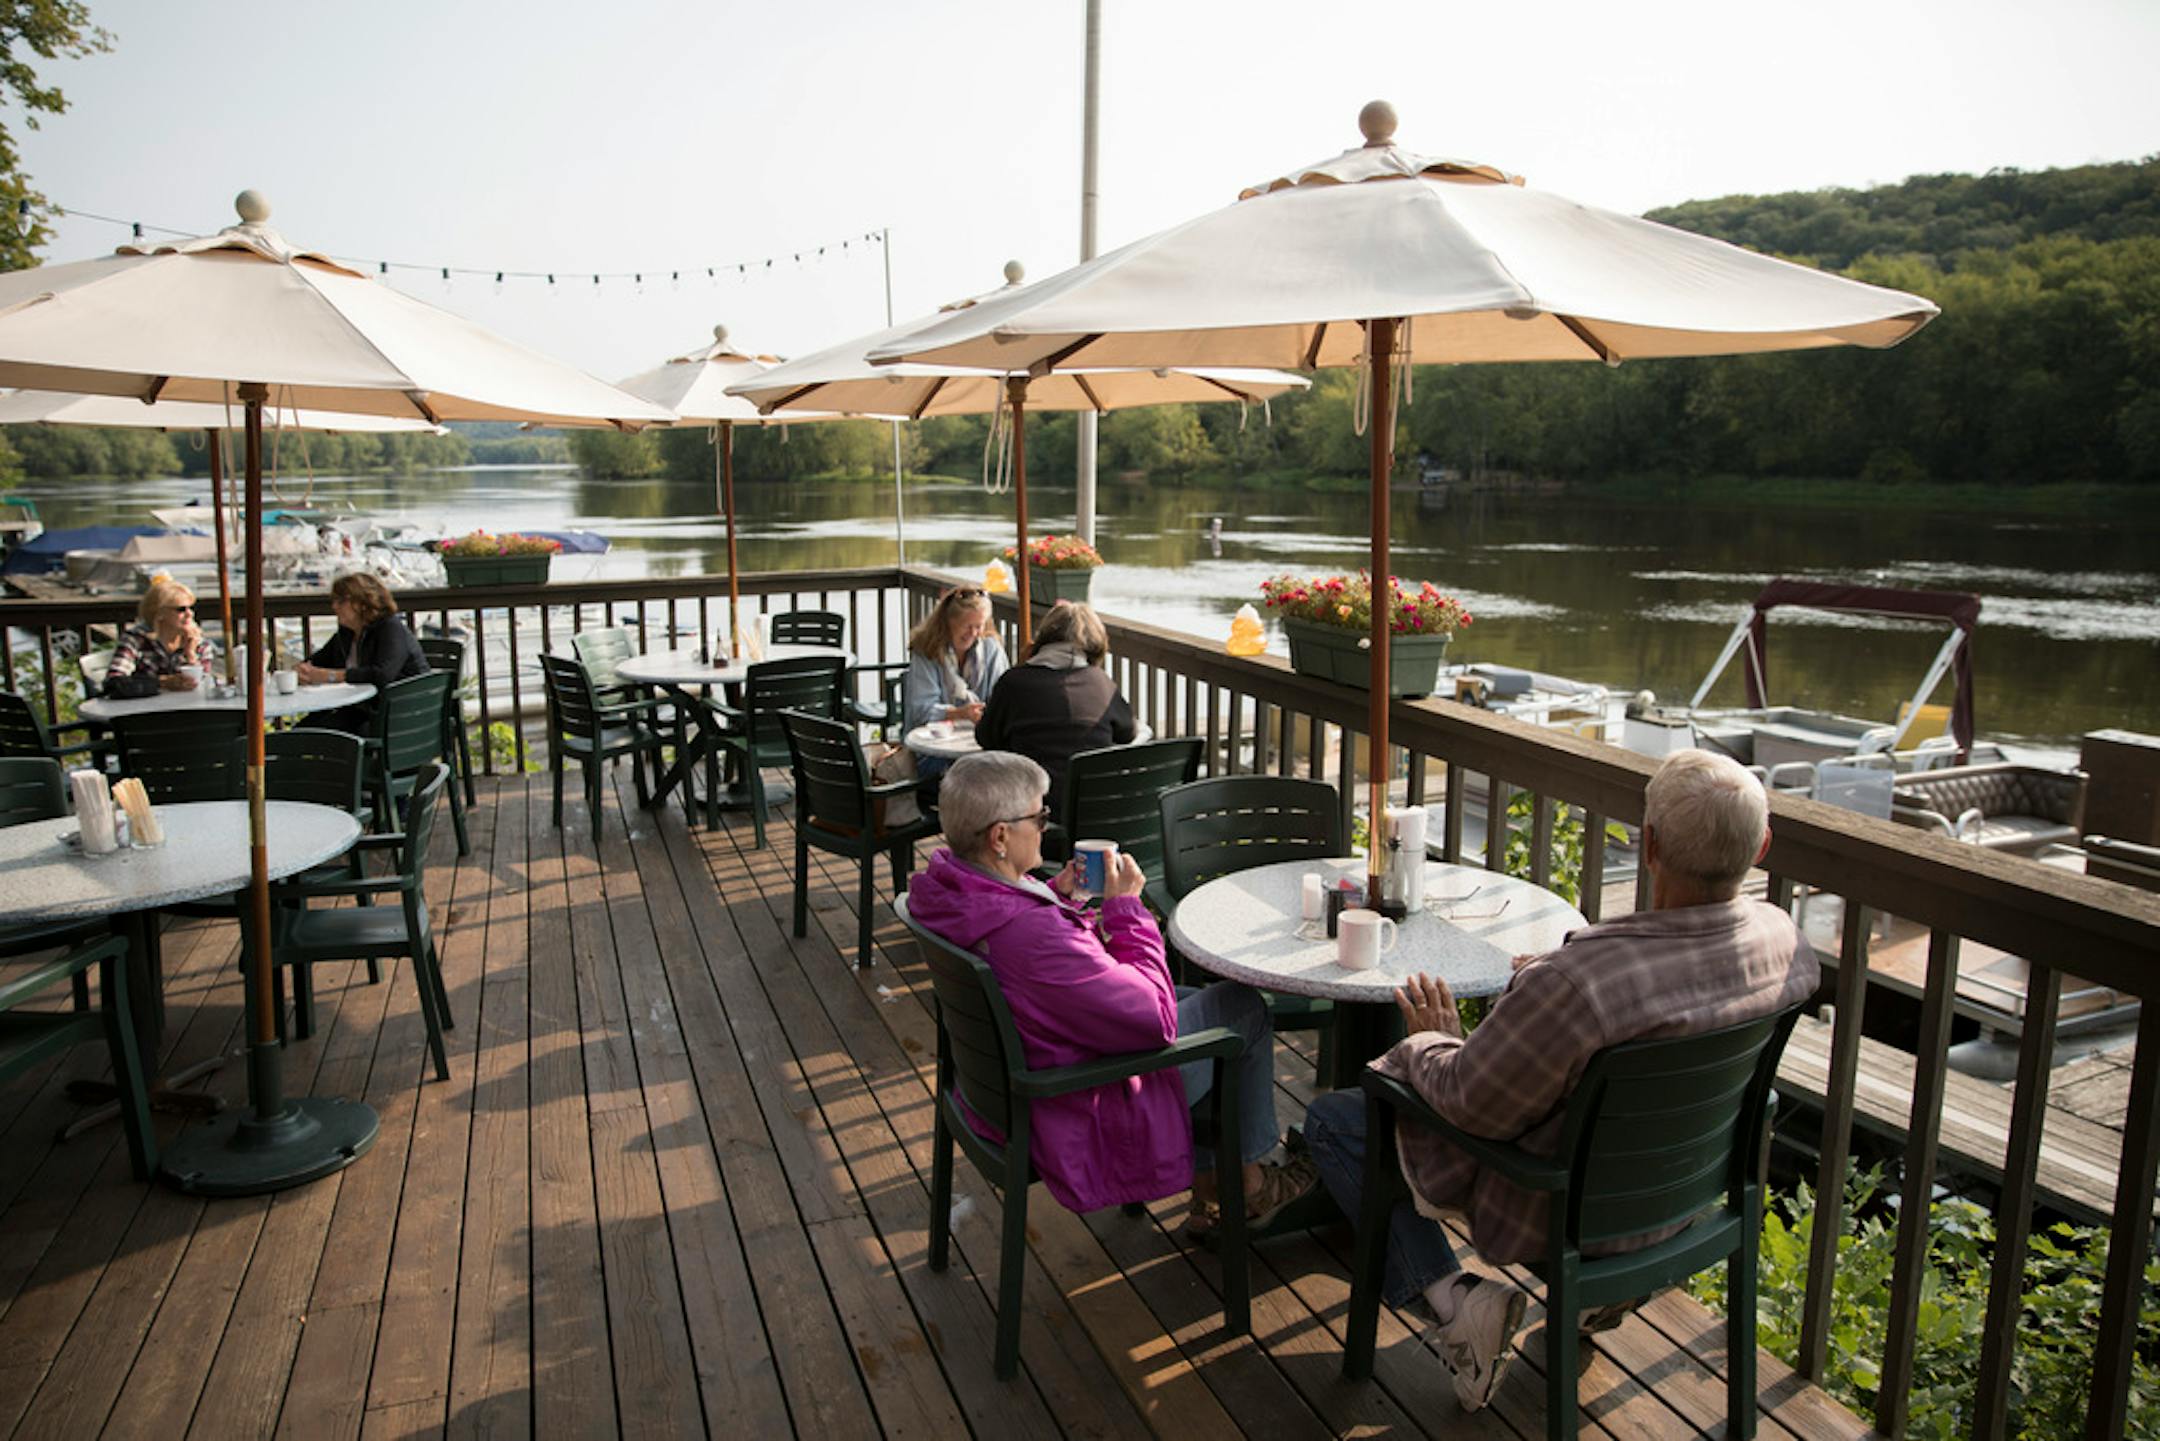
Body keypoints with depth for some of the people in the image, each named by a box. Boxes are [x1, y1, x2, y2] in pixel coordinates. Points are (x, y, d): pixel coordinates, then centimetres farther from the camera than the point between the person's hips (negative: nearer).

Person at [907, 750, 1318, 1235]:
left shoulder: (942, 893, -11)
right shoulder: (1035, 933, -39)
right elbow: (1154, 1020, -29)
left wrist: (1056, 894, -3)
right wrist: (1125, 907, -21)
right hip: (1083, 1116, -9)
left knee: (1198, 998, 25)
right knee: (1244, 1009, 8)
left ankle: (1207, 1193, 35)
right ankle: (1248, 1184, 29)